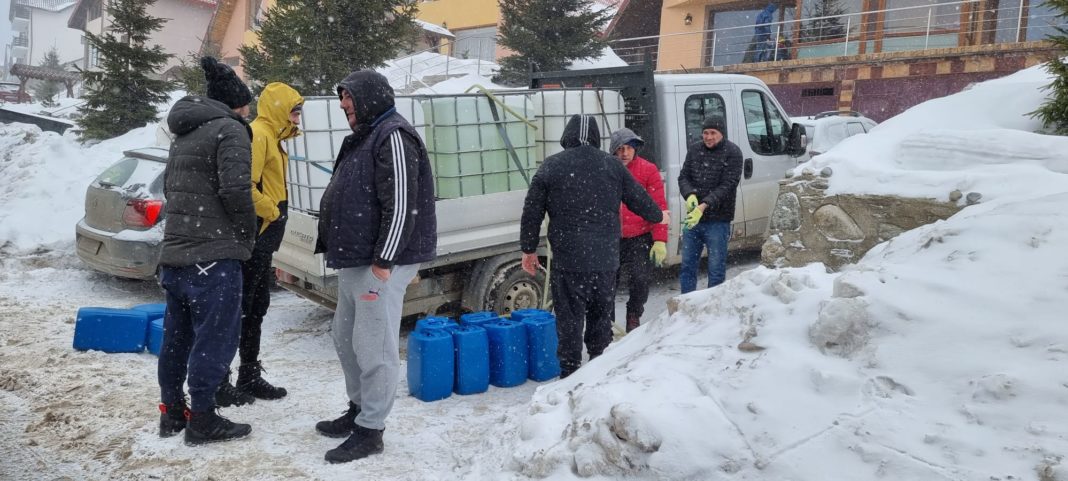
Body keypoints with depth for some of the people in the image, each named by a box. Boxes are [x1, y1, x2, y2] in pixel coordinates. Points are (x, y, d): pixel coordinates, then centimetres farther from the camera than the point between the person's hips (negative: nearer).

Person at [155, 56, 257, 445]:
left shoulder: (184, 133, 19)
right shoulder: (230, 129, -9)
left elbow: (169, 185, 22)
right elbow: (236, 190, -19)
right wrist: (248, 234, -5)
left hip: (174, 251, 9)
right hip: (214, 255, -9)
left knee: (176, 335, 16)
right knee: (215, 337, 0)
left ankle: (172, 411, 27)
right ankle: (201, 421, 7)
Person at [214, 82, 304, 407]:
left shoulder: (271, 138, 18)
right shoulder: (257, 135, -14)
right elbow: (244, 185, -25)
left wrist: (275, 216, 12)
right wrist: (272, 212, -14)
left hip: (263, 238, 10)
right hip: (254, 237, -10)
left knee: (255, 309, 15)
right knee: (237, 309, -4)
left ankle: (250, 377, 25)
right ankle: (219, 383, 4)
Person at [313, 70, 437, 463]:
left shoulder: (394, 136, -13)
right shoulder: (365, 137, 20)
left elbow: (401, 206, -21)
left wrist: (383, 262, -22)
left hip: (379, 263, -11)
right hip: (355, 260, 11)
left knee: (373, 346, -4)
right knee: (346, 338, 19)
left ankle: (370, 430, 6)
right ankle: (359, 409, 33)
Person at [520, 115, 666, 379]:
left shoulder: (551, 166, -2)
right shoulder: (612, 164, 4)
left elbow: (532, 212, 0)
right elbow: (638, 198, 14)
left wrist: (529, 250, 10)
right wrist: (658, 216, 34)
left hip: (567, 260, -3)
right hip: (606, 259, 3)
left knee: (569, 320, 4)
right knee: (601, 318, 17)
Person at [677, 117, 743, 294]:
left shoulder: (732, 153, -7)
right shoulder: (694, 149, 7)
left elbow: (727, 186, -15)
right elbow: (683, 176, 7)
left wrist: (704, 206, -26)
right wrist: (690, 195, -16)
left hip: (718, 221, -5)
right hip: (692, 219, 5)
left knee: (716, 269, 3)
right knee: (687, 266, 13)